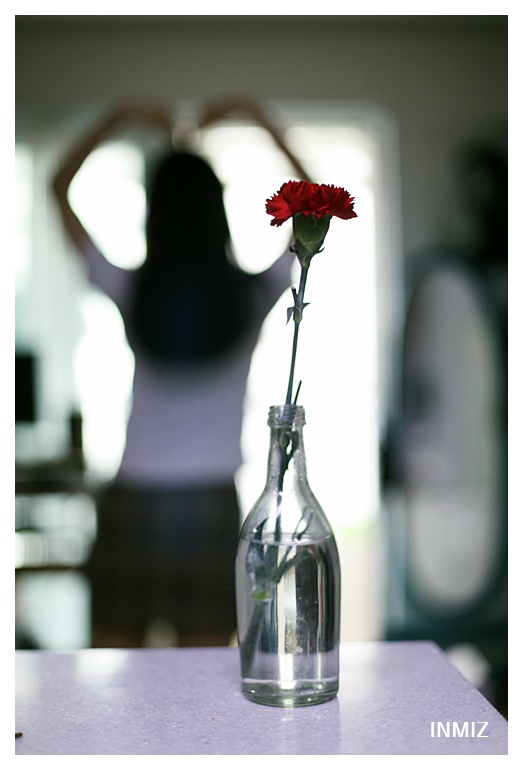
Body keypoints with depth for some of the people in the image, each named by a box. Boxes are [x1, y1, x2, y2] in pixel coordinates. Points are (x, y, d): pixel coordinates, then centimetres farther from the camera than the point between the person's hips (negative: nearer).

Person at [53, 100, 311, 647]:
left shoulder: (131, 292, -3)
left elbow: (60, 187, 11)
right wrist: (257, 118, 14)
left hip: (129, 504, 0)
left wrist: (121, 118, 15)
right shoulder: (252, 295, -3)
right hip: (211, 505, 0)